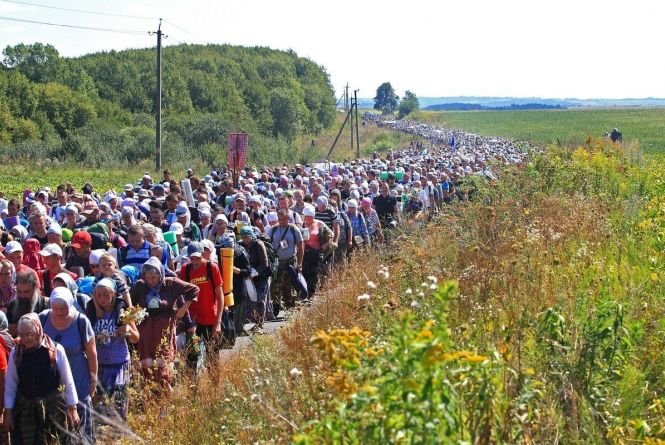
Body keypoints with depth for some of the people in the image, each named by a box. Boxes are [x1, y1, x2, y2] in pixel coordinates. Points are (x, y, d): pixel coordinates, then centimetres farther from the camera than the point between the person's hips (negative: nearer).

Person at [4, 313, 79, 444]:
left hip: (53, 408, -2)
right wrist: (8, 412, 3)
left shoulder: (56, 350, -10)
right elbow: (10, 384, 3)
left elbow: (68, 382, -3)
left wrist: (72, 409, -1)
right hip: (24, 409, 2)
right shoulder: (16, 353, -3)